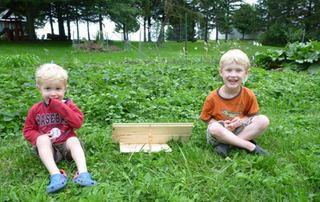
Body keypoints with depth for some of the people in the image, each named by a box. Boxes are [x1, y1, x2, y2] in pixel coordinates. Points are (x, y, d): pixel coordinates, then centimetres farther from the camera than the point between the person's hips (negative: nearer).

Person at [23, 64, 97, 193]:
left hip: (66, 144, 0)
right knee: (42, 139, -29)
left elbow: (78, 123, -16)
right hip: (47, 148, 1)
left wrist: (61, 107, -20)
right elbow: (28, 130, 8)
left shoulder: (68, 105, 0)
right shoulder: (36, 109, 2)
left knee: (74, 140, -30)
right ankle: (56, 175, -46)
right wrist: (39, 138, -14)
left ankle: (83, 174, -47)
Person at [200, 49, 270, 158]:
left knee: (263, 120, -20)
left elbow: (251, 115, 6)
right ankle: (251, 146, -22)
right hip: (221, 132, -3)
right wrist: (222, 124, -20)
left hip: (240, 129, 3)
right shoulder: (213, 97, -13)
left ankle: (228, 144, -23)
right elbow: (206, 118, -3)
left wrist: (242, 120, -17)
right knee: (214, 128, -37)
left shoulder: (249, 95, -6)